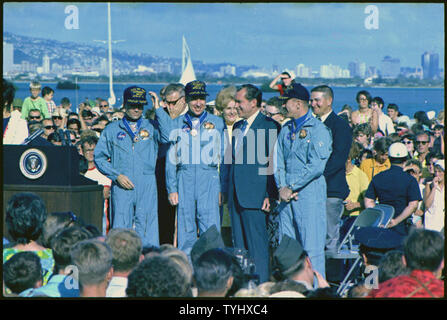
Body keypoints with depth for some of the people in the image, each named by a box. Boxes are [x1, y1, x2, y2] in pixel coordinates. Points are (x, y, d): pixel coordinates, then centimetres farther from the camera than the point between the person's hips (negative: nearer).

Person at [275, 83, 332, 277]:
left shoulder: (318, 130, -6)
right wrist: (282, 187, -3)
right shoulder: (286, 130, 16)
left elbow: (316, 166, -15)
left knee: (311, 247, -7)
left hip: (309, 194, -7)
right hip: (287, 195, 7)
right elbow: (278, 161, 13)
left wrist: (291, 187, -13)